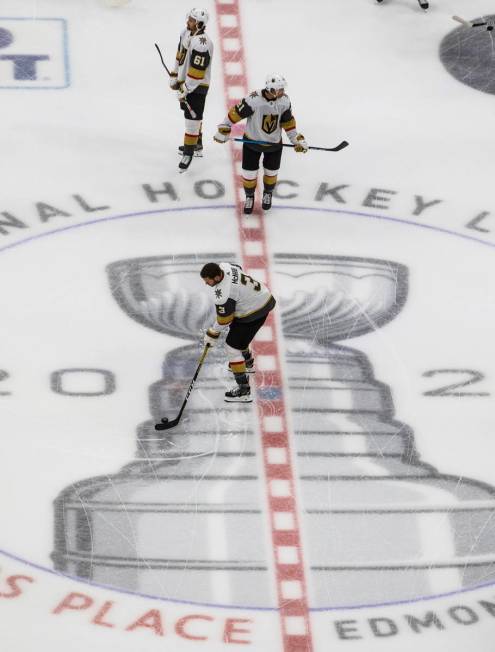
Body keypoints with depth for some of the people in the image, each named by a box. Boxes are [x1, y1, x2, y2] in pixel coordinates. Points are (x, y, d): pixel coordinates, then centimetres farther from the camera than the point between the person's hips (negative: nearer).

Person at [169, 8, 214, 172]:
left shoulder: (202, 44, -30)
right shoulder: (186, 33, -1)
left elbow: (196, 73, -28)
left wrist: (185, 90, -24)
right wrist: (174, 77, 14)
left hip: (197, 86, -10)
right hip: (184, 81, 10)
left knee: (192, 119, -4)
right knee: (191, 114, 23)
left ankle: (188, 153, 4)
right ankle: (197, 144, 40)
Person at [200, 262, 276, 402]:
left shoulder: (223, 296, -34)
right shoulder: (223, 266, -10)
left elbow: (223, 321, -21)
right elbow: (238, 268, 15)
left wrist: (212, 335, -3)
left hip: (253, 314, -10)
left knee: (233, 346, -5)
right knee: (237, 332, 32)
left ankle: (243, 390, -3)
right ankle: (248, 363, 58)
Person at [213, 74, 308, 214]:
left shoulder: (284, 101, -17)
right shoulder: (254, 100, -32)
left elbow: (288, 121, -2)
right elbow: (235, 113, -20)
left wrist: (297, 140, -3)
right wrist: (223, 130, -14)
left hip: (274, 144, 3)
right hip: (252, 141, -3)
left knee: (271, 172, 17)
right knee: (249, 173, 7)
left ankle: (267, 193, 47)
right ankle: (249, 197, 36)